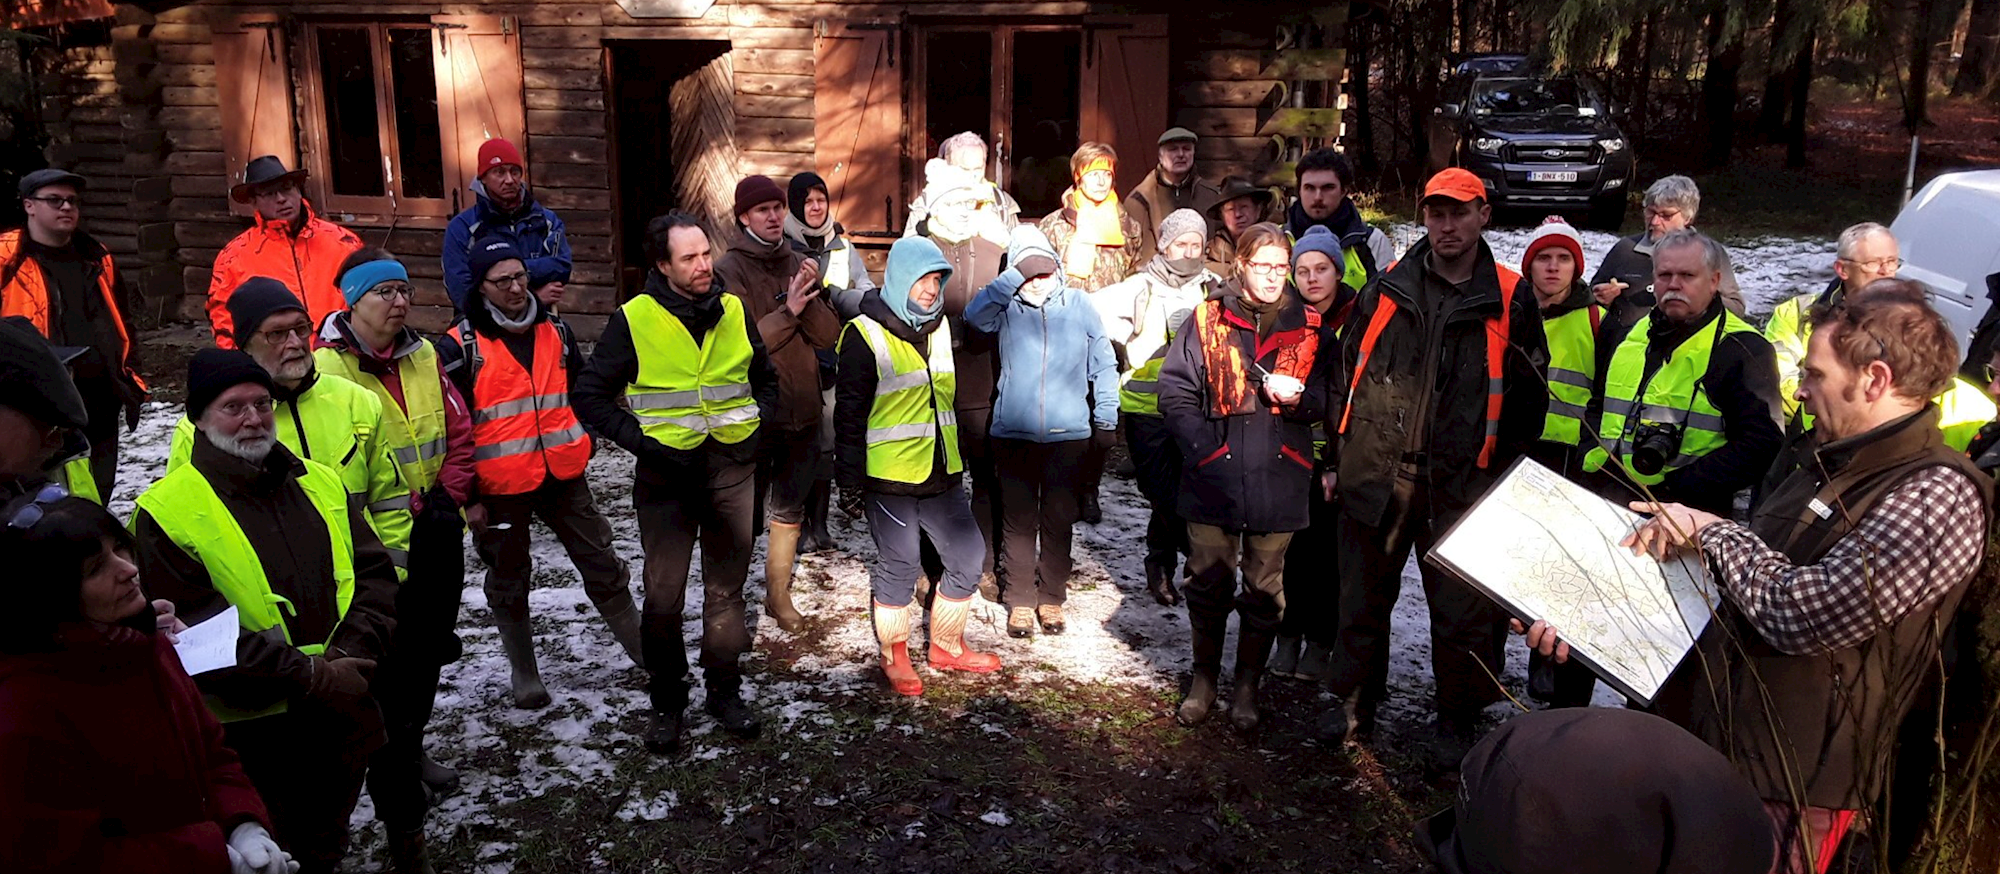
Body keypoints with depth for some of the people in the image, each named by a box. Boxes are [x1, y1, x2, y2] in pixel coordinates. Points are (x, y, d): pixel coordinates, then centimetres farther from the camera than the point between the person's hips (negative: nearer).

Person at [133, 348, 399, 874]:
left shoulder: (319, 482, 6)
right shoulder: (167, 512, -10)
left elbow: (375, 574, 5)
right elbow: (194, 631, -15)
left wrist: (352, 652, -12)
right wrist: (309, 677, -19)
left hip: (349, 707, 4)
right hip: (253, 728, -4)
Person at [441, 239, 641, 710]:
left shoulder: (555, 330, 5)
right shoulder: (461, 347, -10)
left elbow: (581, 391, 20)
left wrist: (581, 443, 15)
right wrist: (467, 496, -9)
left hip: (564, 477, 4)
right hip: (500, 488, -3)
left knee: (604, 568, 10)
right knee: (509, 584, 12)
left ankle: (646, 653, 22)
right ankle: (523, 675, 27)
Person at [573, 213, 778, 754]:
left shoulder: (734, 312, 4)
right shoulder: (634, 320, -7)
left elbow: (767, 380, 19)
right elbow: (591, 396, -4)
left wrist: (758, 424, 2)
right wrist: (642, 442, -13)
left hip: (733, 468, 3)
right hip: (668, 472, -3)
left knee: (727, 589, 11)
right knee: (664, 597, 1)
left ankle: (725, 692, 26)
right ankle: (666, 702, 18)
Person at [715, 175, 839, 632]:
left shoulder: (799, 265, 8)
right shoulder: (730, 271, -8)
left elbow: (827, 336, 2)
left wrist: (812, 297, -15)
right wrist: (788, 311, -24)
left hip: (802, 408, 5)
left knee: (790, 510, 15)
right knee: (748, 513, 4)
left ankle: (779, 595, 29)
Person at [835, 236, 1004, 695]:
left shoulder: (939, 326, 11)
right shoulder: (866, 335, -11)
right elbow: (850, 415, -10)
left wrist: (963, 458, 21)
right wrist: (851, 481, -11)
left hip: (941, 473, 7)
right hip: (890, 478, -7)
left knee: (967, 555, 10)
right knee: (899, 566, 3)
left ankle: (947, 647, 28)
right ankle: (894, 657, 23)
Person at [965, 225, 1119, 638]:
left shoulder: (1078, 304, 2)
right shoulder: (1007, 306, 0)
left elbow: (1103, 364, 7)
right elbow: (974, 315, -23)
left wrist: (1105, 418, 8)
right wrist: (1016, 277, -24)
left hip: (1068, 434, 1)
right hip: (1014, 433, 0)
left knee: (1059, 519, 8)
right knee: (1018, 519, 6)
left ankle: (1051, 598, 22)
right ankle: (1019, 600, 18)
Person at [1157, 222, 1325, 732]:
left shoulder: (1307, 325, 6)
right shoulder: (1207, 320, 2)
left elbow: (1325, 399, 8)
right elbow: (1176, 392, 0)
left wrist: (1295, 395, -14)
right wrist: (1201, 447, -13)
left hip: (1278, 478, 1)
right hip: (1214, 476, -1)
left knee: (1264, 588, 10)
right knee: (1208, 582, 8)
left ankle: (1247, 685, 26)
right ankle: (1204, 677, 26)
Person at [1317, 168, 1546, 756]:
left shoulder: (1509, 300, 2)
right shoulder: (1386, 289, 5)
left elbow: (1527, 400, 6)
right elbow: (1344, 373, 10)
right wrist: (1335, 456, 7)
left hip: (1461, 486, -1)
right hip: (1374, 476, 2)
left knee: (1462, 611, 6)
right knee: (1363, 597, 12)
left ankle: (1458, 718, 25)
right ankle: (1355, 701, 30)